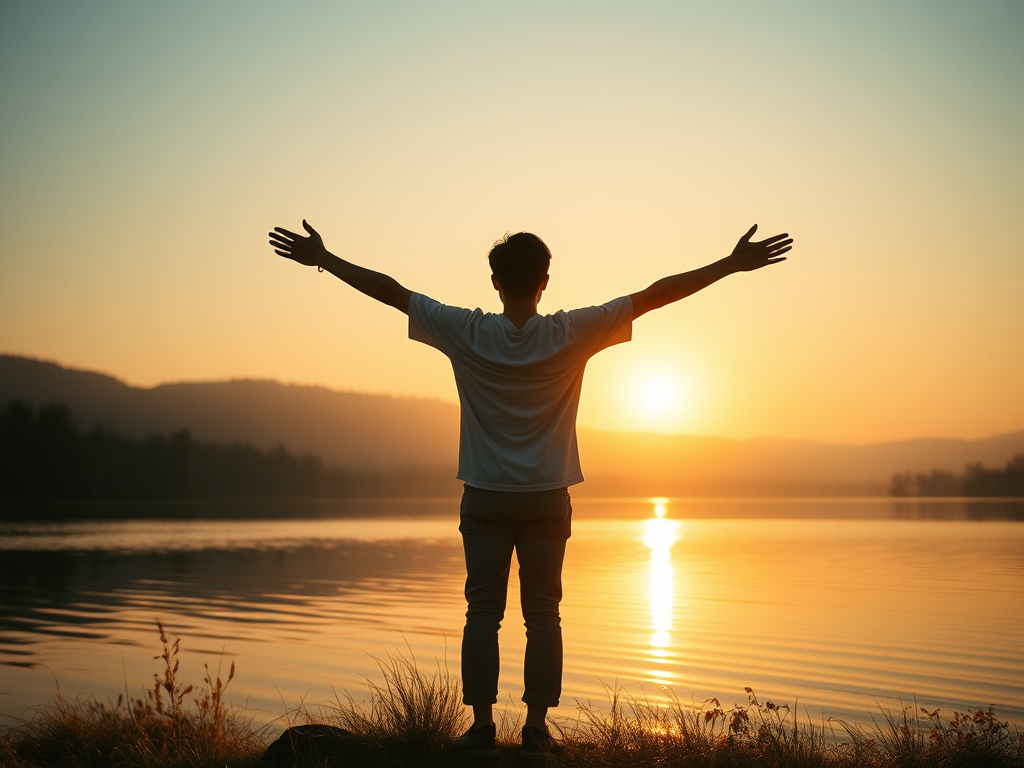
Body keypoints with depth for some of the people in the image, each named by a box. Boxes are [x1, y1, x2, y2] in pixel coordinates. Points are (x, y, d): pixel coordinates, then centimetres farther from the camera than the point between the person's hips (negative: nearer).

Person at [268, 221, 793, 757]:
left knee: (483, 612, 5)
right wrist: (732, 265, -5)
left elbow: (389, 291, -4)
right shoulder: (571, 334, -9)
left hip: (485, 499, 0)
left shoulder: (466, 332, -9)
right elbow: (654, 295, -8)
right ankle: (536, 728, 8)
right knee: (542, 615, 6)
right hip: (547, 499, 0)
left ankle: (482, 726, 6)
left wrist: (322, 258, 6)